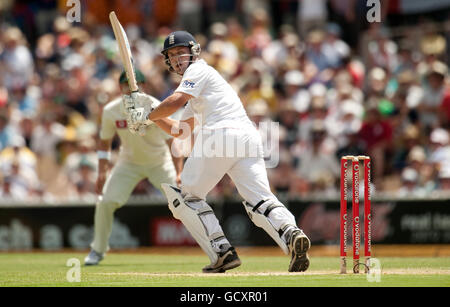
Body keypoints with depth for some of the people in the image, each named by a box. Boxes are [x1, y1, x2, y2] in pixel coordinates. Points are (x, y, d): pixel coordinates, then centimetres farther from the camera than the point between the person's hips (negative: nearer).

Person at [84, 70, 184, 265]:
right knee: (105, 202, -11)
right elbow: (104, 142, 2)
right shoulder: (111, 111, -14)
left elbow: (172, 141, -28)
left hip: (160, 162, -2)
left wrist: (178, 174, -38)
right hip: (129, 163, 2)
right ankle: (98, 249, 8)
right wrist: (102, 172, -7)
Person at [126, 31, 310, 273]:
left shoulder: (198, 70, 9)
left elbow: (175, 101, -8)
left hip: (220, 135, -8)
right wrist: (149, 111, 31)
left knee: (187, 197, 4)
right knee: (260, 201, -6)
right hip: (248, 137, 8)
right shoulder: (196, 97, 37)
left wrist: (147, 116, 6)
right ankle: (291, 233, -35)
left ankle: (222, 252, -10)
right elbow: (179, 131, 38)